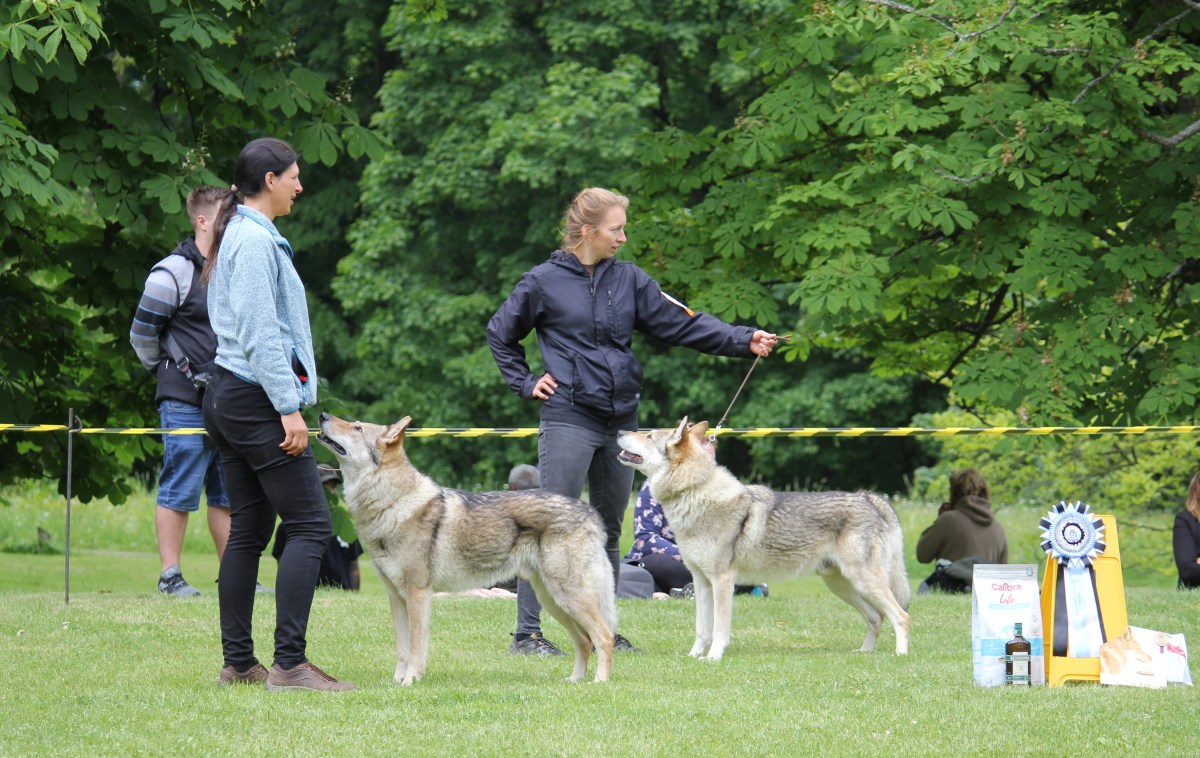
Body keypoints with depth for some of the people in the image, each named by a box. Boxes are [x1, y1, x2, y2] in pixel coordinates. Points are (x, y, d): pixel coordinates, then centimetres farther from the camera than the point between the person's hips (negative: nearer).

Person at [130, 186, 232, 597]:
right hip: (186, 403, -7)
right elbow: (142, 335, -5)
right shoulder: (173, 273, -9)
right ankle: (170, 575, -1)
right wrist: (171, 372, 4)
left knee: (229, 493, 9)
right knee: (180, 490, -5)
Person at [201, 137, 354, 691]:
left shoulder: (241, 236, 19)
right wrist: (289, 407, -19)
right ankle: (288, 663, -18)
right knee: (310, 526, -12)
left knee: (248, 531, 10)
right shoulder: (256, 240, -13)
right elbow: (260, 334, -18)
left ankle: (238, 662, 9)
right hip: (258, 398, -11)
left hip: (228, 397, 11)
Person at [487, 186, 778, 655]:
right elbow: (500, 335, 11)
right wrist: (526, 383, 1)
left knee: (609, 529, 12)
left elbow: (681, 323, 3)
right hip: (568, 419, -5)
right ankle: (527, 632, -8)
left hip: (620, 420, 6)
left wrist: (744, 340, -7)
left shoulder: (630, 281, 9)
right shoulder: (543, 282, -2)